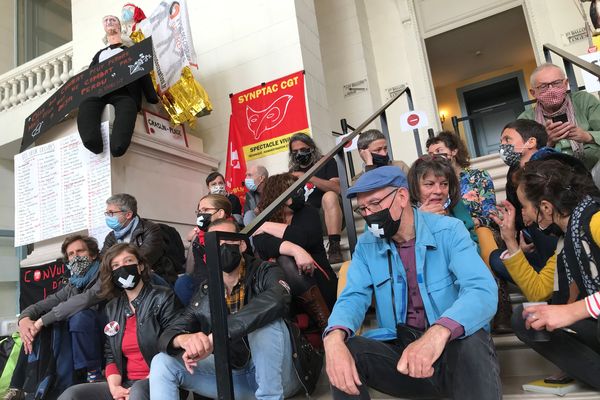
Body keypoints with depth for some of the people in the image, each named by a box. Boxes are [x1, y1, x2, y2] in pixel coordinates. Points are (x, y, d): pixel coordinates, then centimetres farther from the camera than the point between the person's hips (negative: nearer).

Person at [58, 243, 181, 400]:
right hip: (126, 384, 6)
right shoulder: (112, 308, 16)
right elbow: (110, 355, 13)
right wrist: (114, 387, -5)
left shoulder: (162, 297, -2)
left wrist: (148, 383, -16)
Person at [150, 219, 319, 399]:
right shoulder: (204, 295, 3)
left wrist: (215, 337, -38)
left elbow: (276, 300, -34)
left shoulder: (265, 273, -10)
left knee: (265, 319, -32)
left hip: (276, 375, -4)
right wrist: (184, 339, -28)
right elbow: (168, 335, -1)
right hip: (235, 377, 4)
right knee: (162, 362, -7)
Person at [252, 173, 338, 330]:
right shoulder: (264, 220, 4)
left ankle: (327, 326, -24)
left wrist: (267, 227, -11)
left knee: (285, 261, -27)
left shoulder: (307, 212, 2)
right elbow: (263, 244, -20)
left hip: (320, 285, 0)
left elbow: (303, 238, -20)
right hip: (288, 293, 1)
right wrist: (295, 250, -37)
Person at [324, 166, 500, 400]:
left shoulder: (449, 231, -9)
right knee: (342, 349, -23)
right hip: (398, 349, 3)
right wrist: (334, 337, -31)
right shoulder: (366, 245, 3)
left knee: (472, 344, -35)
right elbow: (353, 297, -7)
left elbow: (482, 291, -23)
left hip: (451, 347, -3)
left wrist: (438, 333, -43)